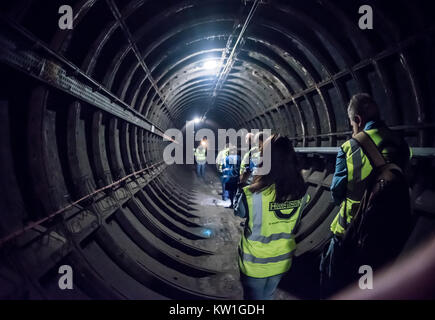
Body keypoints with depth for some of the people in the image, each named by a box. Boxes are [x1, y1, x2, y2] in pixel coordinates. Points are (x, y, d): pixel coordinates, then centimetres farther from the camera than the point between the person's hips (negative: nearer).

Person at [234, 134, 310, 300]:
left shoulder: (252, 195, -31)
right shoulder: (301, 193, -17)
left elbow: (238, 211, -10)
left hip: (255, 264, -4)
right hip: (282, 262, 4)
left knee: (254, 297, 21)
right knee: (268, 296, 29)